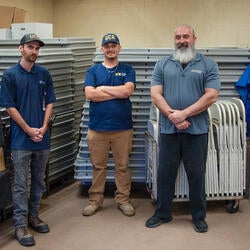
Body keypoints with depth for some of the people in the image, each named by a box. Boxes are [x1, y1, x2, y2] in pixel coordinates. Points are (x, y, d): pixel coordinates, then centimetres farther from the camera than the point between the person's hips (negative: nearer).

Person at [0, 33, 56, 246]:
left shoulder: (44, 74, 7)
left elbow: (49, 103, 6)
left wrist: (43, 128, -7)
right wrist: (29, 130, -11)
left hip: (42, 138, 4)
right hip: (21, 139, -4)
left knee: (39, 181, 13)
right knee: (21, 185, 1)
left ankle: (33, 216, 28)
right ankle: (20, 225, 8)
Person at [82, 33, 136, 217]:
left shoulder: (127, 70, 7)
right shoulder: (93, 71, 8)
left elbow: (127, 90, -13)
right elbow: (90, 94, -9)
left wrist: (102, 88, -7)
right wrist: (118, 93, -9)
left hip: (123, 127, 0)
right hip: (97, 126, 1)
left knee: (123, 166, 8)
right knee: (98, 166, 9)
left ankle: (123, 199, 20)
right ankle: (95, 200, 20)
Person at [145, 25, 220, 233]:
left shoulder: (208, 65, 2)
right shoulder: (162, 65, 8)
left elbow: (211, 96, -7)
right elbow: (156, 95, 0)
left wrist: (184, 114, -14)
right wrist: (173, 116, -14)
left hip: (197, 130, -1)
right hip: (168, 130, 2)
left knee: (197, 174, 8)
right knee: (165, 173, 10)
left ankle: (199, 217, 23)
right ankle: (163, 213, 26)